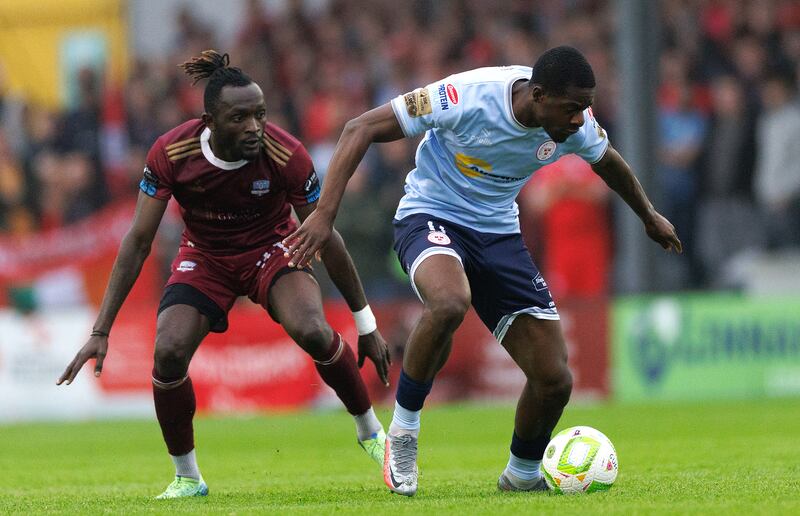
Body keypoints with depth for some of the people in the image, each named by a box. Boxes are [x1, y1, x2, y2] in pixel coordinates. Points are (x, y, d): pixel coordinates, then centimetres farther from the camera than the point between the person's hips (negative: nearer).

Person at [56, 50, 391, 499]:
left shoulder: (286, 155, -28)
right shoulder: (170, 154, -26)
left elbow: (325, 237, -16)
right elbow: (138, 241, -18)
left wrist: (366, 323, -10)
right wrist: (102, 331, -21)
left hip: (271, 251, -1)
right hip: (205, 257, 1)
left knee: (312, 331, -29)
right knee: (169, 351, -22)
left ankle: (370, 431, -3)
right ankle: (187, 477, 0)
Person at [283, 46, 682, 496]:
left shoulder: (574, 122, -11)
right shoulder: (468, 96, -27)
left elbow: (607, 160, 15)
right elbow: (362, 129, -22)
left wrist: (649, 216, 32)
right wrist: (325, 213, -29)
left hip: (498, 232, 5)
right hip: (432, 217, -5)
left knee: (555, 379, -5)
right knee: (449, 303, -41)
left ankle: (523, 474, 27)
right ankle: (403, 432, -18)